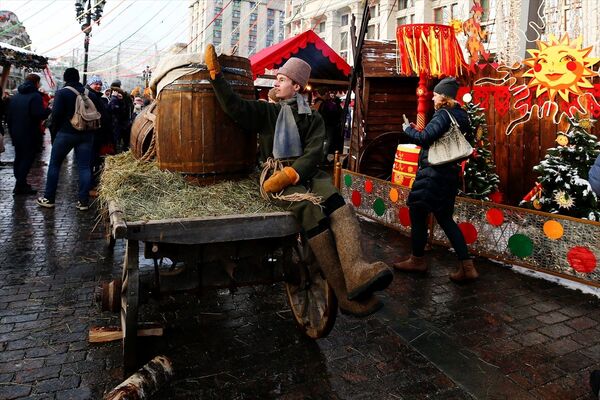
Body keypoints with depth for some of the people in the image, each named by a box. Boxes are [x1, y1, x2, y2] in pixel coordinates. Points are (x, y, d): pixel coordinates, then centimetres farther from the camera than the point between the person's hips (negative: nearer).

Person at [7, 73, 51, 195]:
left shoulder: (15, 96, 13)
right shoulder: (35, 96, -12)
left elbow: (9, 115, 16)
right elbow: (39, 114, -23)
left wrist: (11, 131, 23)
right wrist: (48, 110, -4)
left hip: (16, 133, 8)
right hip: (30, 134, -8)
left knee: (19, 158, 16)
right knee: (27, 158, -4)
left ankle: (20, 183, 23)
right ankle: (20, 186, -6)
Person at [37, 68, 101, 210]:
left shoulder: (62, 93, -6)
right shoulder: (90, 94, 6)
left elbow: (56, 114, -11)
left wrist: (55, 128, 5)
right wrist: (90, 127, 12)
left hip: (66, 133, -3)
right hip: (86, 134, 3)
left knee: (54, 165, 10)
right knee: (84, 167, 3)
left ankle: (48, 199, 15)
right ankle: (84, 201, 0)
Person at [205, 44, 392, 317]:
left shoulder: (312, 118, 19)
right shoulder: (267, 112, 20)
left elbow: (313, 154, 2)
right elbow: (235, 107, 2)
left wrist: (290, 174, -15)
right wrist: (216, 74, -6)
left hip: (305, 173, 3)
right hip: (276, 177, -2)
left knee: (339, 206, -31)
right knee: (310, 209, -33)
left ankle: (356, 272, -54)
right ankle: (344, 294, -38)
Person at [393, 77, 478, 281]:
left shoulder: (443, 114, -12)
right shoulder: (460, 116, 14)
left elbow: (425, 137, -24)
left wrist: (408, 129, -6)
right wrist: (418, 131, 16)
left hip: (432, 172, -9)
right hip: (449, 173, 9)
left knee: (417, 213, 6)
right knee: (445, 218, 13)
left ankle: (417, 260, 20)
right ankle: (467, 266, 10)